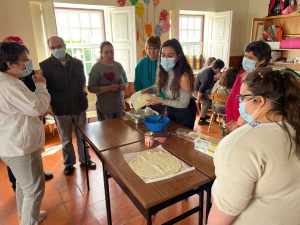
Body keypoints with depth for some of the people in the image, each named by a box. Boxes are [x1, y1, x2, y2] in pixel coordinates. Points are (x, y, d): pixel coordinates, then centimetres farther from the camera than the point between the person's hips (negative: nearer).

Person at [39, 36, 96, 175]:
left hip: (79, 106, 2)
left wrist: (82, 95, 4)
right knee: (66, 139, 12)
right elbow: (44, 88, -2)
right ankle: (69, 163, 31)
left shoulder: (77, 63, 5)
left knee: (82, 136, 14)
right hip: (60, 109, -2)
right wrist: (49, 105, -7)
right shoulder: (45, 66, -4)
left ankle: (85, 159, 33)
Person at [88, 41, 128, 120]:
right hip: (104, 108, -4)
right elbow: (91, 88, -13)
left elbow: (126, 81, 14)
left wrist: (124, 86, -10)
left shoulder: (118, 65, 5)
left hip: (120, 105, 4)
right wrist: (109, 88, -24)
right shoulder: (96, 67, -8)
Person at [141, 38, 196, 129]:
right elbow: (159, 86, 5)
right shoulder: (163, 70, -12)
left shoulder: (183, 75, -32)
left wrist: (160, 101, -28)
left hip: (184, 111, -6)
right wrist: (147, 90, -15)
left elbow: (183, 103, -27)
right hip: (170, 109, 7)